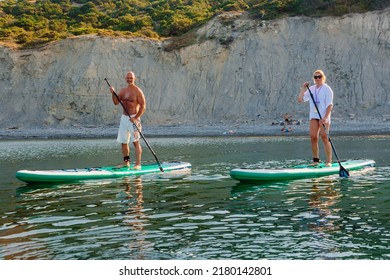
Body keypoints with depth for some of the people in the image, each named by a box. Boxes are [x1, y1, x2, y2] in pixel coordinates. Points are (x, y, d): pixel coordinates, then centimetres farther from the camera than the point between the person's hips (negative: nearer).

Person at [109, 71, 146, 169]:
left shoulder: (137, 91, -8)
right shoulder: (123, 90, 12)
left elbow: (143, 106, -12)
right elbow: (116, 102, 6)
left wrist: (136, 118, -20)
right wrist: (113, 93, -11)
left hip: (133, 118, -7)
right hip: (124, 117, 7)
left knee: (135, 141, -9)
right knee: (123, 142, 10)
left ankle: (138, 164, -10)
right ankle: (126, 162, 21)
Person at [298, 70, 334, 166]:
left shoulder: (327, 89, -2)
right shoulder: (311, 89, 15)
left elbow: (330, 105, -10)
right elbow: (300, 100, 13)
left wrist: (326, 117, -21)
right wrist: (303, 89, 3)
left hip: (324, 116, -5)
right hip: (313, 116, 5)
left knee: (324, 137, -11)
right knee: (313, 137, -3)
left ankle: (329, 161, -8)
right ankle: (315, 160, 5)